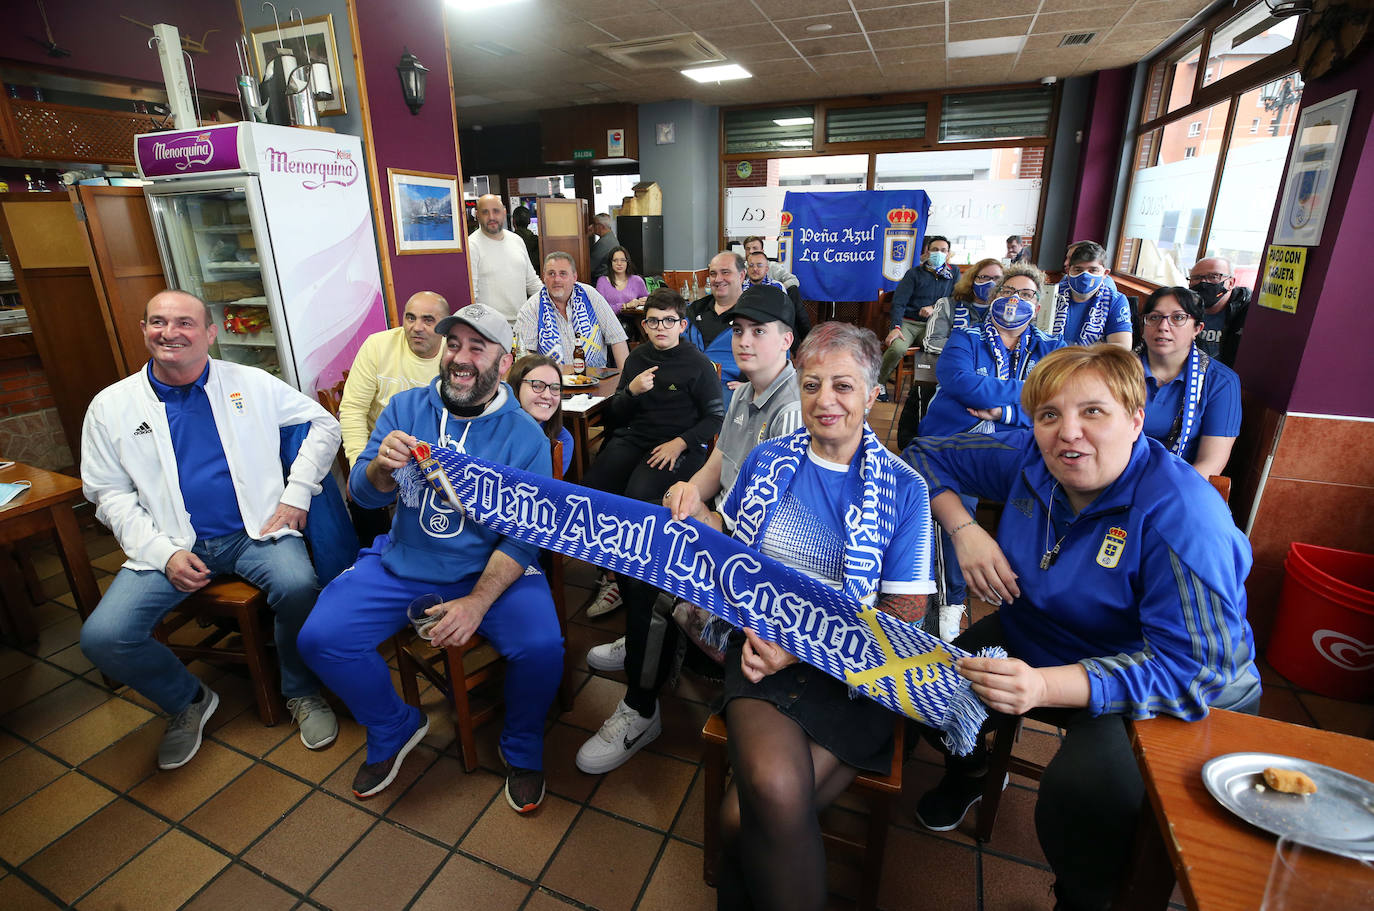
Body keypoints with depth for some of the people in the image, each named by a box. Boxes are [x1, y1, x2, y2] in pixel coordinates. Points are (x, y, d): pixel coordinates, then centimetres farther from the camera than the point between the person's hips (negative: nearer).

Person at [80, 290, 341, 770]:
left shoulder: (250, 383, 5)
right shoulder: (110, 406, 7)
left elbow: (323, 424, 7)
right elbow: (109, 493, 7)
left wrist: (296, 495, -4)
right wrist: (163, 553, -9)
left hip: (256, 532, -2)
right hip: (170, 545, 2)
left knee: (297, 586, -30)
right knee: (103, 637, -17)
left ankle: (302, 692, -1)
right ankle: (188, 702, 15)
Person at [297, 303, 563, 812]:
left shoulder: (524, 435, -8)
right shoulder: (406, 408, 2)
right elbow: (363, 495, 0)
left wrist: (477, 602, -23)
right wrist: (381, 467, -24)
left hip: (492, 570, -3)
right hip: (401, 565, 4)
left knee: (542, 646, -25)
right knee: (320, 639, -13)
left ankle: (522, 746, 11)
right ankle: (394, 729, 18)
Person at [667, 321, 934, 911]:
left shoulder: (903, 489, 0)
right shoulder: (767, 460, 8)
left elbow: (905, 613, -2)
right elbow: (735, 542, 19)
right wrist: (698, 515, -4)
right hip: (764, 649, 2)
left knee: (741, 818, -18)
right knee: (775, 791, -27)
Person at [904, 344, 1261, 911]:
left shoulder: (1181, 517, -27)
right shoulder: (1027, 459, -9)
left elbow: (1196, 667, -31)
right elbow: (927, 455, 4)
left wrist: (1045, 686, -44)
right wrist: (964, 529, -14)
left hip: (1173, 698, -5)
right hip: (1033, 641, 6)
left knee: (1083, 790, -31)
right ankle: (966, 773, 25)